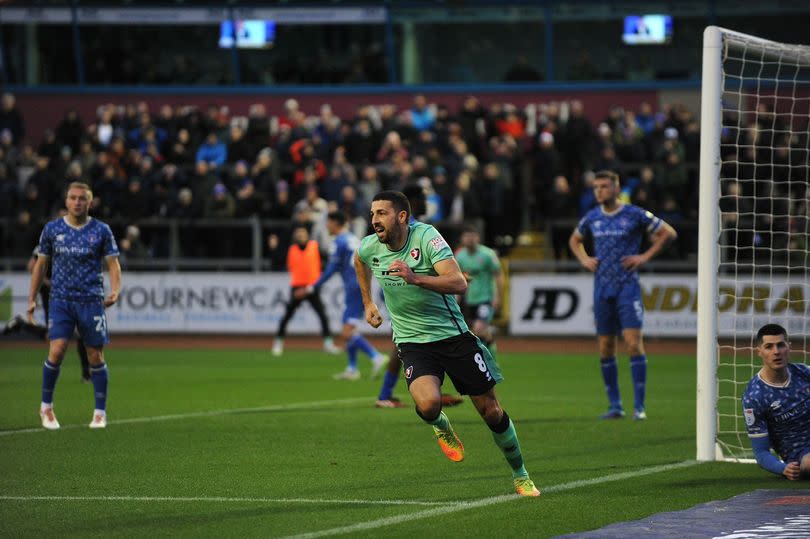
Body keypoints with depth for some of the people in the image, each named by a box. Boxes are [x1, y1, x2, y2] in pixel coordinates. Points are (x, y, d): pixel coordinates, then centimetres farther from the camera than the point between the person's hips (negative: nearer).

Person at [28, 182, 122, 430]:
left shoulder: (101, 230, 2)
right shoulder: (52, 229, 6)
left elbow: (113, 264, 3)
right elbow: (40, 265, 13)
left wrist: (115, 291, -15)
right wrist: (32, 299, 8)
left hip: (91, 301, 0)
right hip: (61, 300, 0)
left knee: (96, 356, 1)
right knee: (57, 351, -15)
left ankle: (100, 413, 13)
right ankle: (46, 407, 4)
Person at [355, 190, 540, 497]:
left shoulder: (426, 237, -17)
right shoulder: (370, 247, -3)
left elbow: (459, 284, -28)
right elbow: (360, 261, 25)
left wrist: (415, 278, -39)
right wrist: (367, 302, 26)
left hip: (453, 335, -2)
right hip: (412, 342, 2)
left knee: (490, 410, 3)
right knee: (428, 403, -28)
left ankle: (520, 475, 24)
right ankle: (440, 427, 10)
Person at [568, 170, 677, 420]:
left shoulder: (634, 215, -4)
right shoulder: (592, 217, 9)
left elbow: (668, 233, 1)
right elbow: (574, 240, 28)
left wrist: (645, 257, -6)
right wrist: (584, 259, 10)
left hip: (628, 287, -5)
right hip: (602, 288, 5)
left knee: (634, 343, -12)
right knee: (605, 349, 5)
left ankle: (639, 406, -9)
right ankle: (615, 405, 13)